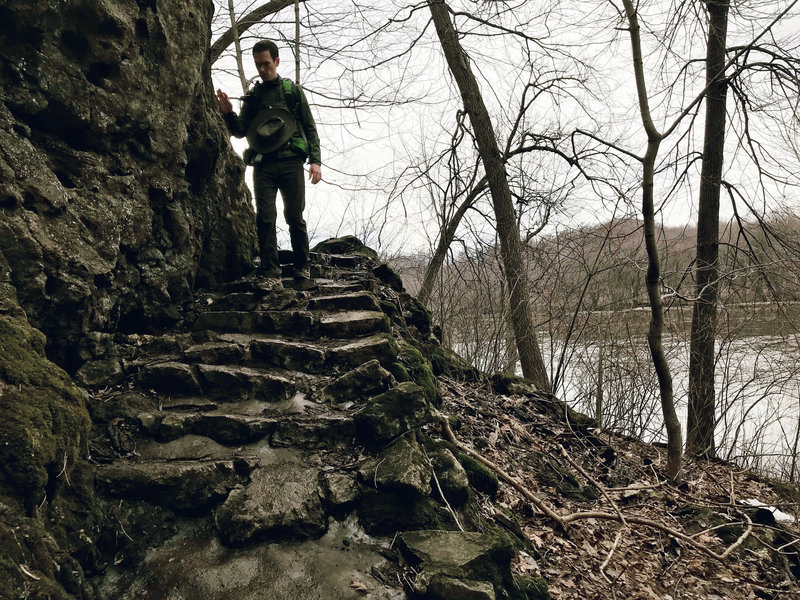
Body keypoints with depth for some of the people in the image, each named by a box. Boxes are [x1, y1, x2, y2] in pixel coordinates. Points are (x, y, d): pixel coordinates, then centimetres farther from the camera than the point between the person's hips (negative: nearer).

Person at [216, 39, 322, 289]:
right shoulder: (252, 96, 16)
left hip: (290, 163, -2)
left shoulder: (293, 90, 10)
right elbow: (240, 131, 13)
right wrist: (228, 113, -8)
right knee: (265, 218, -7)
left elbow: (310, 128, 8)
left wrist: (315, 161, -4)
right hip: (263, 166, 2)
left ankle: (302, 267, 17)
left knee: (295, 217, 2)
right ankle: (271, 274, -6)